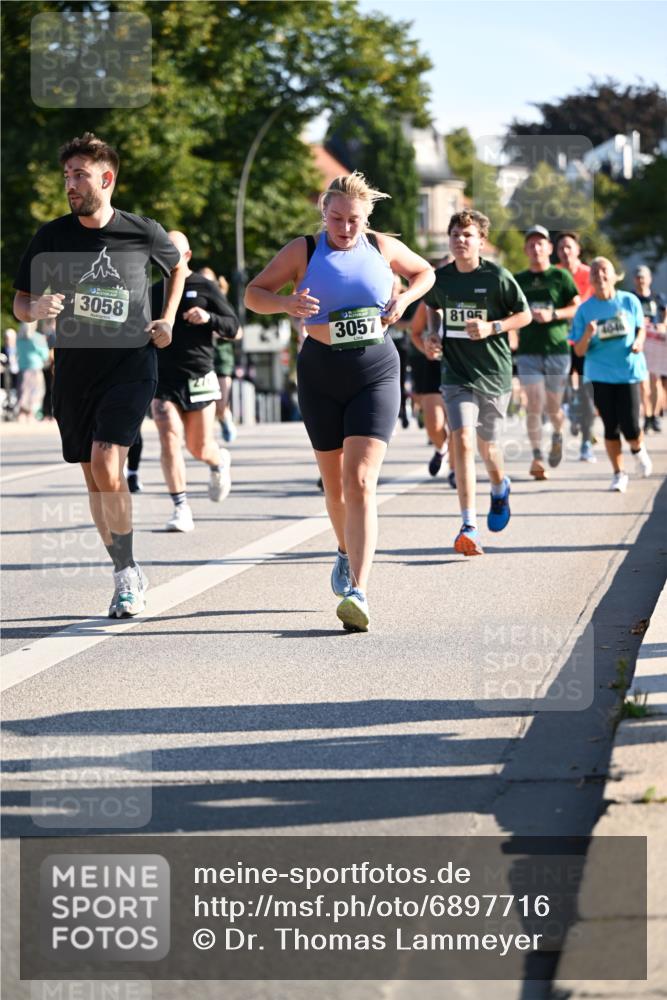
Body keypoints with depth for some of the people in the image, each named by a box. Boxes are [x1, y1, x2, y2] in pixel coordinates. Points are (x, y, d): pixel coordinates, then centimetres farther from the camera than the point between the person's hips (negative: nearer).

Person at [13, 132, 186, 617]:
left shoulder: (144, 233, -4)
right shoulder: (51, 237, -1)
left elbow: (178, 266, 19)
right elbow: (19, 304, 6)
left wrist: (167, 320, 7)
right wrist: (36, 309, -18)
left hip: (131, 364, -3)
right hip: (74, 370, 3)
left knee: (107, 464, -20)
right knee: (94, 478, 8)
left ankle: (127, 571, -7)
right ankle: (128, 578, 21)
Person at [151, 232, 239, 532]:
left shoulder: (205, 288, 2)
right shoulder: (155, 292, 12)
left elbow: (234, 328, 0)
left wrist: (209, 318, -17)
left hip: (198, 378, -2)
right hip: (163, 380, 2)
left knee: (199, 448, 5)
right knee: (169, 439, -16)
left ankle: (219, 462, 43)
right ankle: (181, 509, -14)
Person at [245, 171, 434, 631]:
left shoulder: (383, 248, 4)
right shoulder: (303, 251, 0)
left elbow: (425, 272, 22)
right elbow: (254, 293, 3)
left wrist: (404, 299, 2)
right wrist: (286, 304, -19)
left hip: (376, 373, -1)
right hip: (320, 373, 1)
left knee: (360, 481, -16)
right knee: (335, 482, 13)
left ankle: (358, 592, -24)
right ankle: (348, 553, 44)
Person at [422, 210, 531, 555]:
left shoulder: (497, 277, -7)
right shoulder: (440, 278, 2)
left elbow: (524, 315, 1)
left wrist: (492, 327, -15)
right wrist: (430, 339, 6)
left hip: (494, 374, -1)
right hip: (456, 375, 1)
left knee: (487, 444, 13)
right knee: (462, 442, -17)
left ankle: (499, 488, 50)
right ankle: (469, 527, -20)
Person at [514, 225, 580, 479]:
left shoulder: (560, 276, 3)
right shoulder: (518, 280, 10)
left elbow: (577, 308, -2)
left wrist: (552, 315, -16)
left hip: (558, 350, -1)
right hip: (528, 351, 1)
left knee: (553, 408, 6)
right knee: (534, 405, -11)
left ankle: (557, 435, 38)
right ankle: (537, 456, -6)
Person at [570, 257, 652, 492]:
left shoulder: (629, 301, -2)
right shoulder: (585, 309, -3)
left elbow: (641, 327, 13)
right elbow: (579, 351, -1)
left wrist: (639, 342, -9)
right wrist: (587, 335, -22)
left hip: (628, 370, -1)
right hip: (601, 374, 1)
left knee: (630, 427, -7)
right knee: (610, 426, 2)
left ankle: (639, 451, 27)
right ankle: (618, 473, 17)